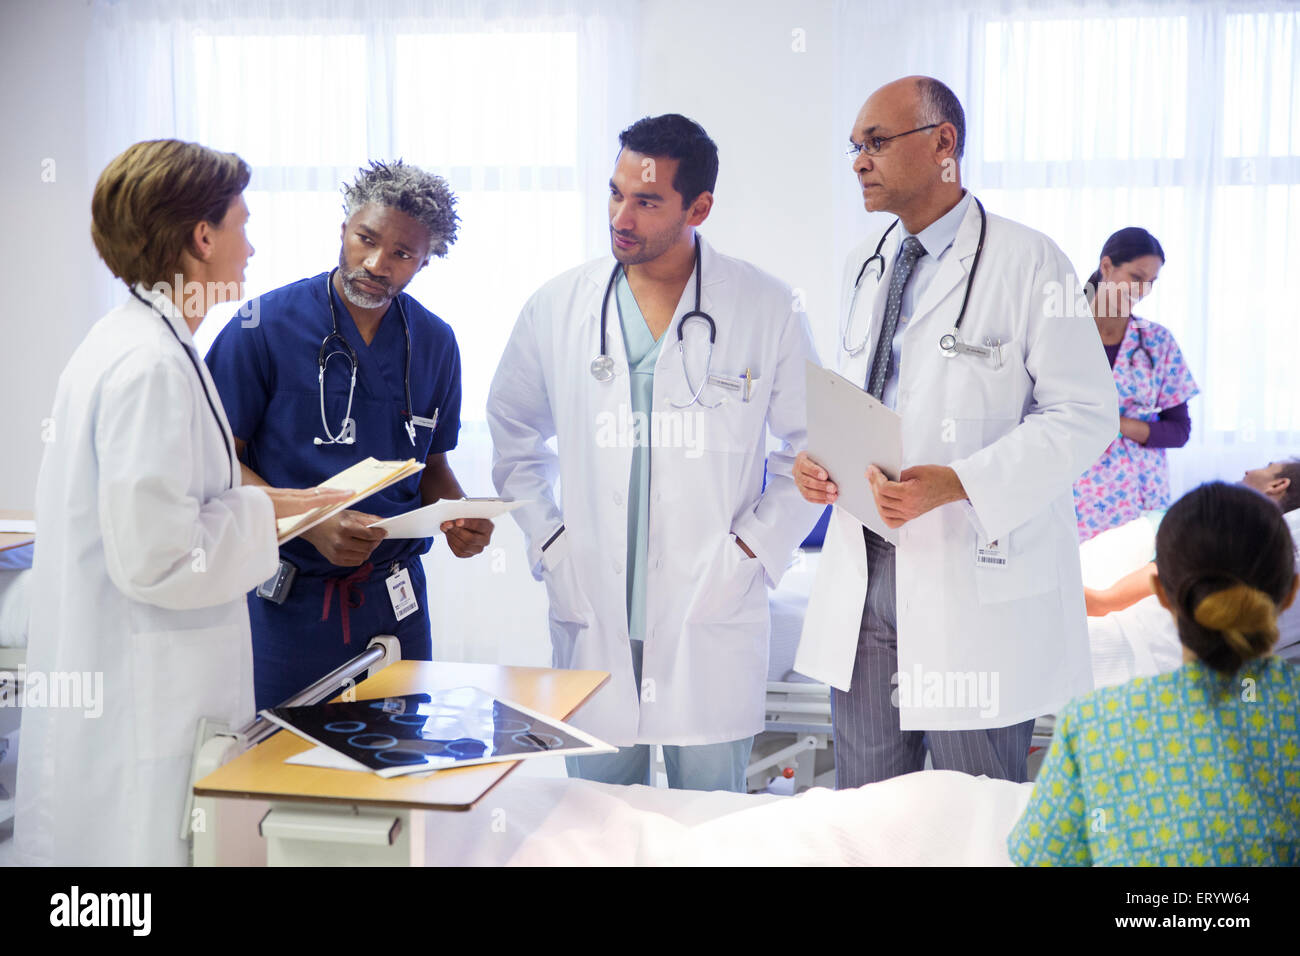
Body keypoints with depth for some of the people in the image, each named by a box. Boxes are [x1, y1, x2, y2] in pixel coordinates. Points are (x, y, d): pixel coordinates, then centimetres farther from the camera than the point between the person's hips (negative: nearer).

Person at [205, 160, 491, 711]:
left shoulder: (434, 343, 5)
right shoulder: (265, 326, -8)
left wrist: (459, 518, -7)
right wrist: (313, 524, -21)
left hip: (396, 600, 4)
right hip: (290, 599, -3)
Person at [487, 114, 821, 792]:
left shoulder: (767, 310, -2)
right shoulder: (557, 307, 4)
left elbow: (812, 450, 6)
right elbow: (513, 432, 17)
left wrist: (752, 549, -4)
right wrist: (549, 541, 6)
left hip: (714, 620, -1)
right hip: (590, 616, 2)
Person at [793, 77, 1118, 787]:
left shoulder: (1028, 262, -6)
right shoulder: (863, 267, 15)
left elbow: (1084, 411, -11)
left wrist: (959, 483, -23)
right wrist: (820, 457, 0)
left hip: (978, 576, -6)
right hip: (863, 575, 6)